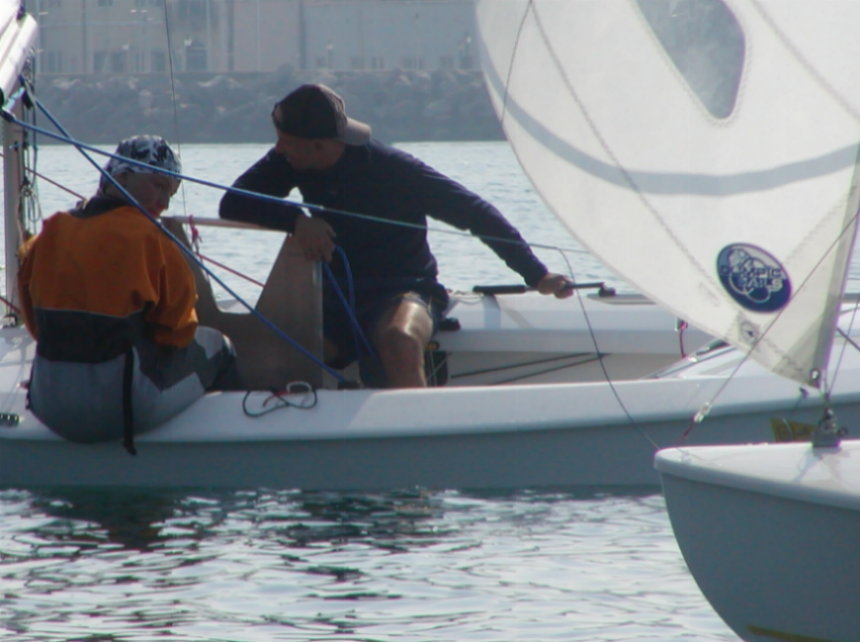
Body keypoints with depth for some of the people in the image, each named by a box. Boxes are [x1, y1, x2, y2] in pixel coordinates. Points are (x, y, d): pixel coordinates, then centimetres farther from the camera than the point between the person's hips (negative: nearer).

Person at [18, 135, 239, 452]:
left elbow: (36, 325, 13)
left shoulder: (49, 234, 5)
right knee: (215, 345, 18)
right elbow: (178, 331, -3)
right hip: (122, 410, -7)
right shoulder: (145, 238, -12)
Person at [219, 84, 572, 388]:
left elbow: (475, 212, -8)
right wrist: (296, 220, -24)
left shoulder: (392, 169, -14)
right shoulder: (289, 163, 0)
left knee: (399, 340, -41)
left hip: (402, 294, -4)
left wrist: (536, 274, -12)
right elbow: (232, 205, -4)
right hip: (334, 305, 4)